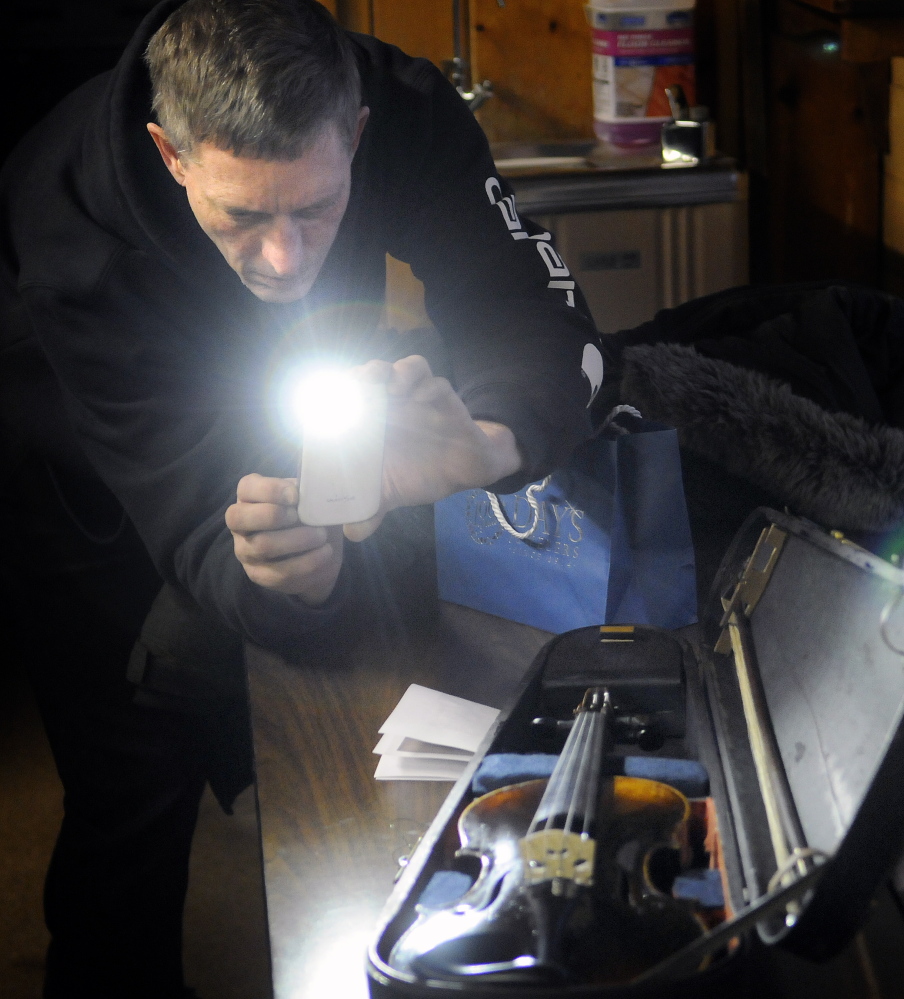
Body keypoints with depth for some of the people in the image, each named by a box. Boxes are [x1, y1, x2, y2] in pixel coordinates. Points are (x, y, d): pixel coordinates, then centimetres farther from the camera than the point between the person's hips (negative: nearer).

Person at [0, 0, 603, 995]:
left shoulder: (403, 110, -32)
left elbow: (550, 321, -35)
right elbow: (192, 528, -40)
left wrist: (486, 442, -58)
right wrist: (274, 577, -64)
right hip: (90, 475, -3)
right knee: (140, 777, -9)